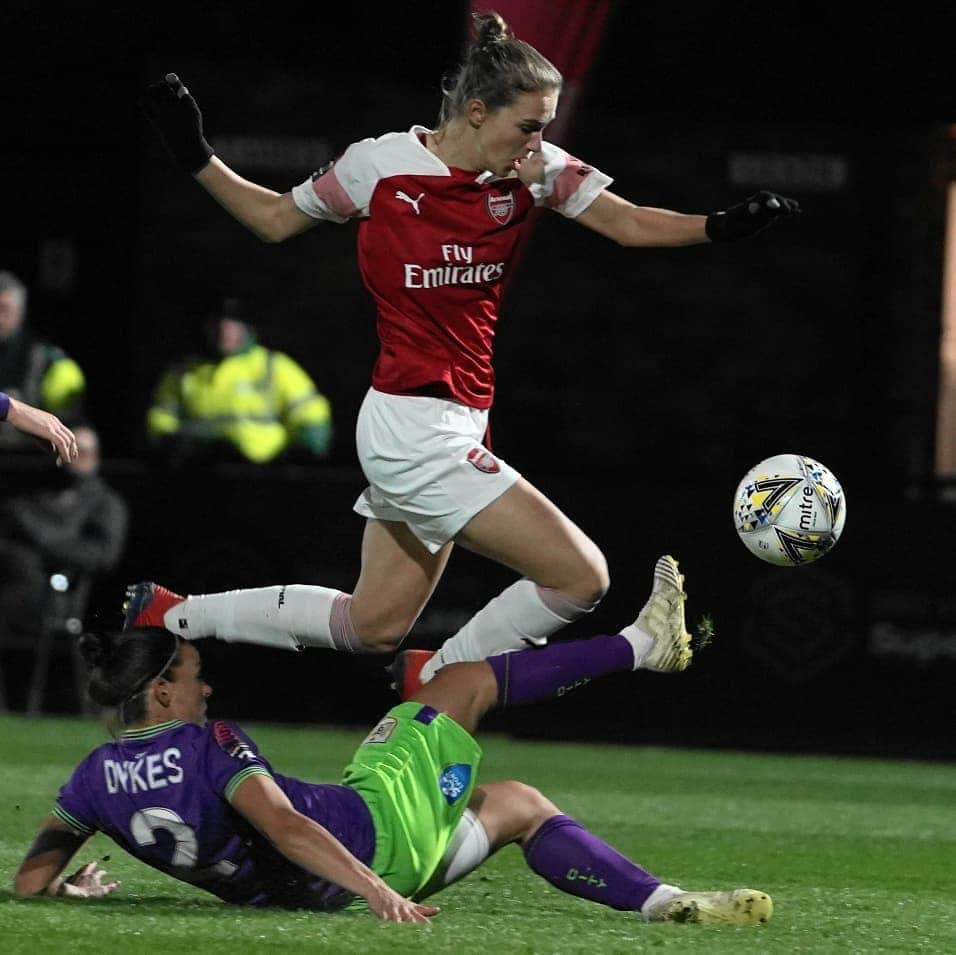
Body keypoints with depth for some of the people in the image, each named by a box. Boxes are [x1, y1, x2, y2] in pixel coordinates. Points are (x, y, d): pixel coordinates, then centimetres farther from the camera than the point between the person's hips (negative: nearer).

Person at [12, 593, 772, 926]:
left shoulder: (96, 777, -2)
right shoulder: (209, 746, -21)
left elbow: (31, 880, -1)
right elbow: (284, 828, -29)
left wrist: (74, 887, 20)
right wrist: (375, 892, -33)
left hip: (303, 892, 8)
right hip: (379, 830, -8)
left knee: (519, 804, 23)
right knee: (471, 678, 12)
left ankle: (667, 902, 12)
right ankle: (643, 642, 26)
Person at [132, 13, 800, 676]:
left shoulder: (533, 170, 1)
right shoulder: (380, 165, -10)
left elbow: (630, 224, -5)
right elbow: (275, 219, 7)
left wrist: (721, 226, -20)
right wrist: (196, 158, -2)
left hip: (455, 428, 7)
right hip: (413, 428, -7)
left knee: (374, 628, 18)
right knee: (581, 577, -12)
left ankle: (169, 612, 29)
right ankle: (434, 687, 5)